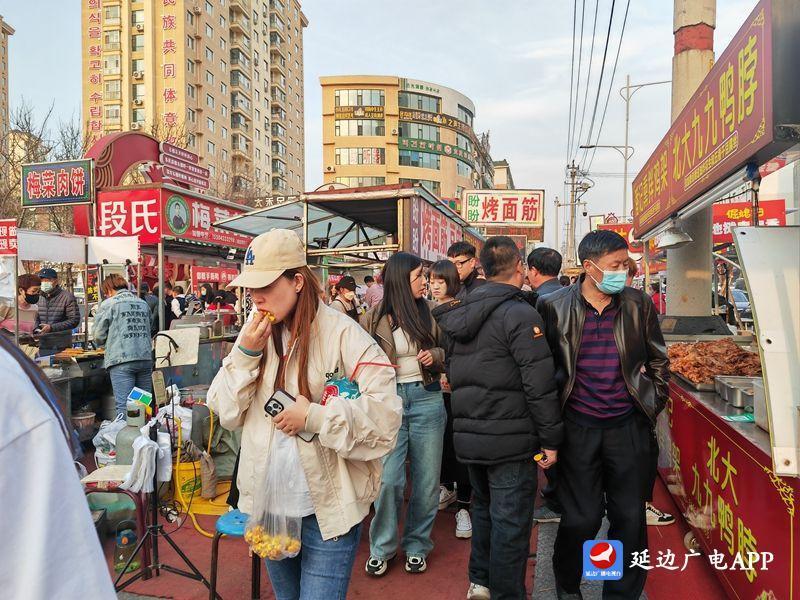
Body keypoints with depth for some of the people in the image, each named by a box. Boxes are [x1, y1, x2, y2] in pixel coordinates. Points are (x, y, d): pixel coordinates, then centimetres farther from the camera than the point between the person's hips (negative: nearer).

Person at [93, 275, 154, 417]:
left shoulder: (108, 304, 1)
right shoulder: (143, 303, 15)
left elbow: (98, 336, 1)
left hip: (121, 360, -5)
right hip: (146, 358, 5)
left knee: (124, 406, -5)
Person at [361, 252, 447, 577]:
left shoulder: (428, 312, 5)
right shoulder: (375, 317, -4)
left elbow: (445, 350, 16)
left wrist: (435, 355, -5)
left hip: (427, 400, 3)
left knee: (426, 478, 9)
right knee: (388, 480, -4)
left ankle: (417, 545, 27)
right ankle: (382, 547, 19)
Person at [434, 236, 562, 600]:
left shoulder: (463, 312, 8)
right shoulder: (520, 313, -15)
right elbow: (539, 385, -18)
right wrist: (551, 440, -11)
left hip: (469, 435, 8)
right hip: (509, 438, -8)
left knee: (483, 509, 22)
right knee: (510, 521, 5)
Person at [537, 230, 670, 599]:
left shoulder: (639, 304, 1)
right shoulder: (554, 306, -6)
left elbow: (658, 361, 12)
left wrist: (652, 407, 8)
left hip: (629, 427, 2)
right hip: (578, 428, -2)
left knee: (630, 518, 10)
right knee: (581, 518, 8)